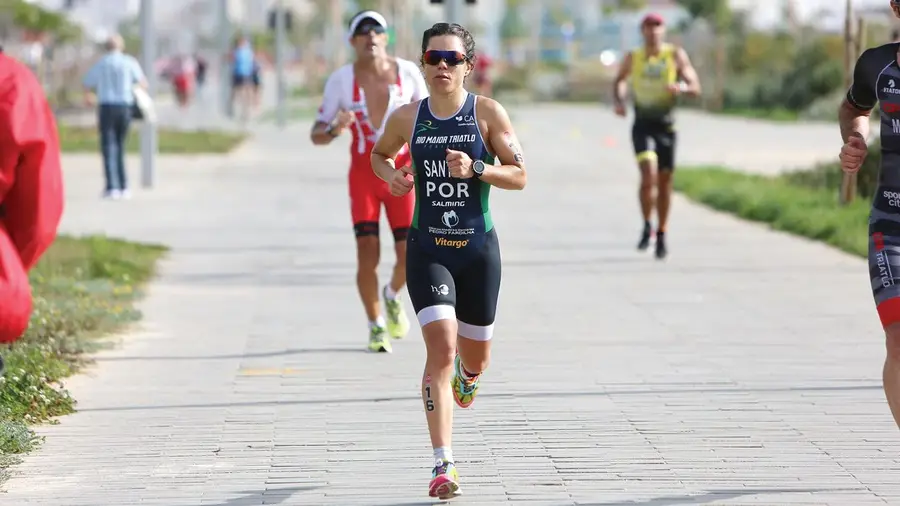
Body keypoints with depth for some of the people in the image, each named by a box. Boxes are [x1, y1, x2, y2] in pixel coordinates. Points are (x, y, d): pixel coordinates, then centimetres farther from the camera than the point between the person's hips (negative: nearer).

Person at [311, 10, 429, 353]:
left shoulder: (407, 72, -3)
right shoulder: (341, 80, -5)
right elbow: (316, 135, -3)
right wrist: (335, 130, -25)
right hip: (363, 173, -1)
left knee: (409, 254, -4)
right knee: (367, 251, -12)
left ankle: (392, 296, 30)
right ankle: (376, 326, 4)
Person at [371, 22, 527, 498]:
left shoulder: (488, 113, -5)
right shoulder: (407, 118, 0)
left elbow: (519, 176, -5)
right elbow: (379, 155, 20)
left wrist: (475, 169, -22)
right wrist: (390, 174, -2)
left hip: (478, 249, 1)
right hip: (427, 249, -1)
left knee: (475, 357, 14)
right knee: (441, 349, -17)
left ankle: (466, 374, 55)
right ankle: (443, 465, -16)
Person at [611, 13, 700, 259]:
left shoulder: (676, 55, -2)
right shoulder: (633, 58, 2)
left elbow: (695, 87, -4)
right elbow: (619, 82, 21)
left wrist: (681, 87, -27)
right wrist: (618, 101, 0)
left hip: (666, 125, 1)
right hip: (642, 125, -1)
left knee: (664, 182, 8)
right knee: (648, 176, -21)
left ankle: (661, 235, 24)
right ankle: (647, 227, -1)